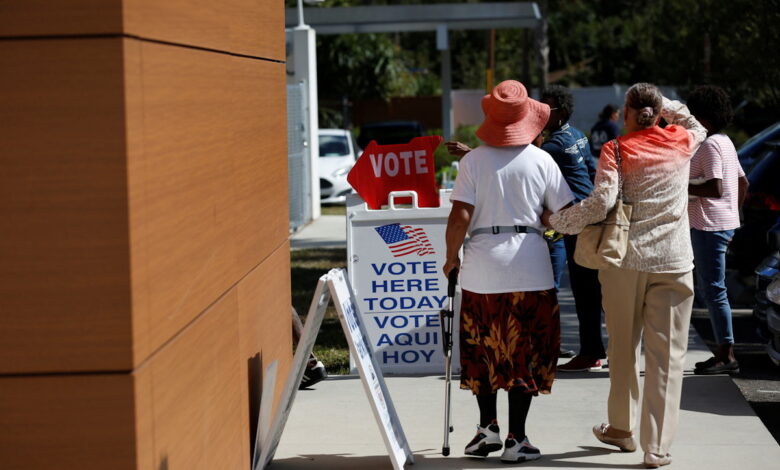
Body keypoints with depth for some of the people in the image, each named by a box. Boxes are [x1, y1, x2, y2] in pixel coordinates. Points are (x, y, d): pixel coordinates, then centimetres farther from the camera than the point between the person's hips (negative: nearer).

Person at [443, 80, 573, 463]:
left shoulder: (473, 160, -4)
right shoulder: (541, 161, -2)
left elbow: (460, 216, -10)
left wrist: (450, 257, 5)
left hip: (482, 263, 0)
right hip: (529, 265, 0)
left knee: (482, 349, 16)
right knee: (525, 352, 6)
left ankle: (488, 426, 15)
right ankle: (516, 438, 7)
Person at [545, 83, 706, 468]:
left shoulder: (616, 151, -4)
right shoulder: (682, 141, 4)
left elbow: (600, 203, -16)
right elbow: (697, 127, 30)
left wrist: (556, 221, -4)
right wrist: (664, 105, 19)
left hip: (625, 259, -1)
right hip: (673, 261, 1)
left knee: (623, 348, 16)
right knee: (666, 355, 0)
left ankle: (621, 429, 29)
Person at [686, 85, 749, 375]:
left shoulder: (710, 145, -15)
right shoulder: (724, 142, 16)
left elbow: (715, 188, -24)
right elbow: (743, 183, 21)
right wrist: (733, 213, 26)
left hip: (710, 226, -10)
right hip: (724, 223, 10)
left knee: (713, 290, -7)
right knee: (711, 289, 14)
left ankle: (727, 356, -5)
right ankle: (724, 353, 17)